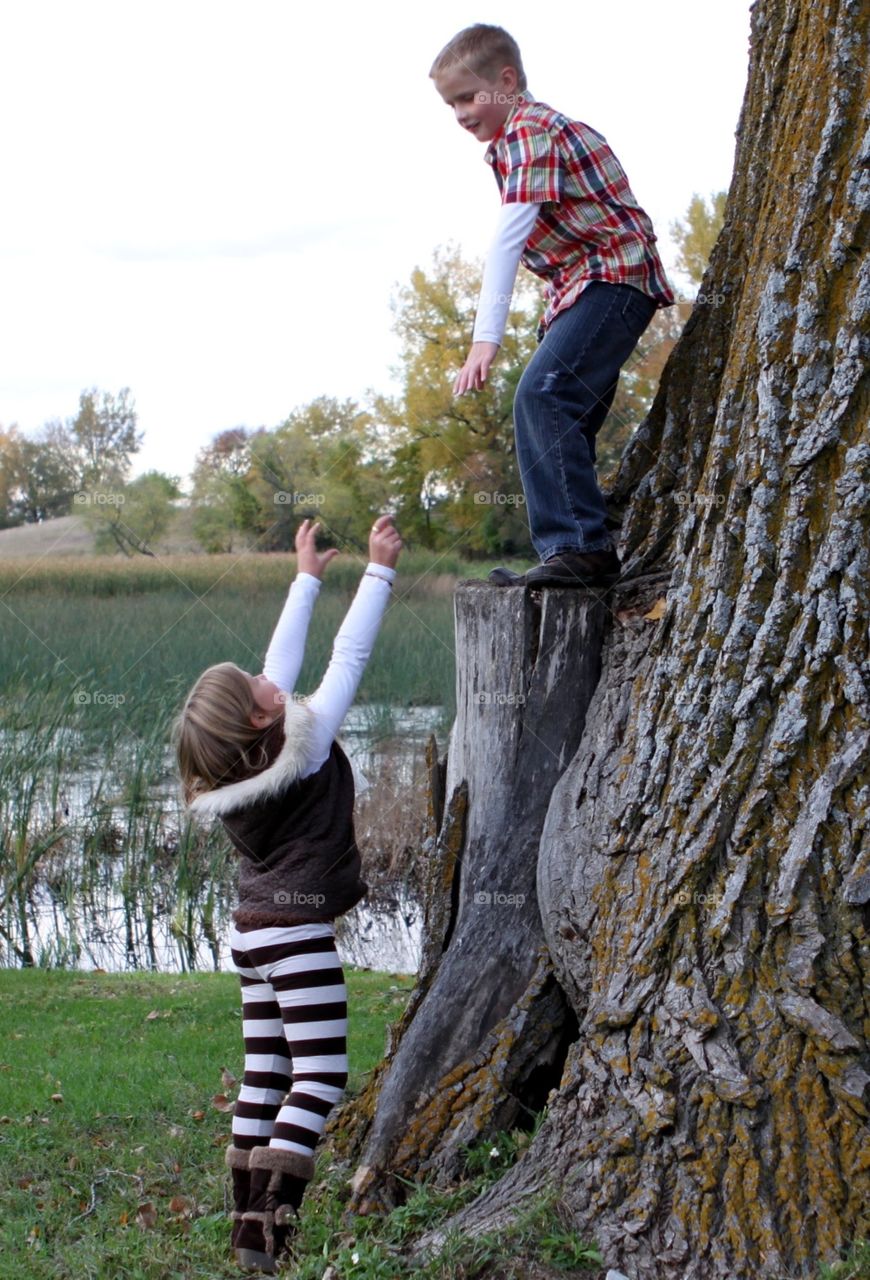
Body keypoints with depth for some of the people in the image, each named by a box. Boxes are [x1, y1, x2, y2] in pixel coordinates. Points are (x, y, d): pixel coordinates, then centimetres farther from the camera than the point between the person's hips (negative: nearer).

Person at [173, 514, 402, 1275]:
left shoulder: (243, 759, 4)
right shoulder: (303, 748, -16)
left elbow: (283, 662, 15)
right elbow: (349, 658, -10)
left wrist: (308, 578, 23)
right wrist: (379, 571, -3)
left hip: (255, 930, 8)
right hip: (297, 935, -8)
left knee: (265, 1080, 11)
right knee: (320, 1077, -7)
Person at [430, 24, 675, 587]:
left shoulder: (530, 131, -14)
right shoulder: (524, 132, 18)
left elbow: (508, 238, -24)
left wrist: (486, 338, -30)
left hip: (613, 278, -11)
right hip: (583, 286, 11)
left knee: (543, 396, -25)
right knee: (564, 420, 12)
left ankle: (577, 548, -28)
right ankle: (590, 553, 18)